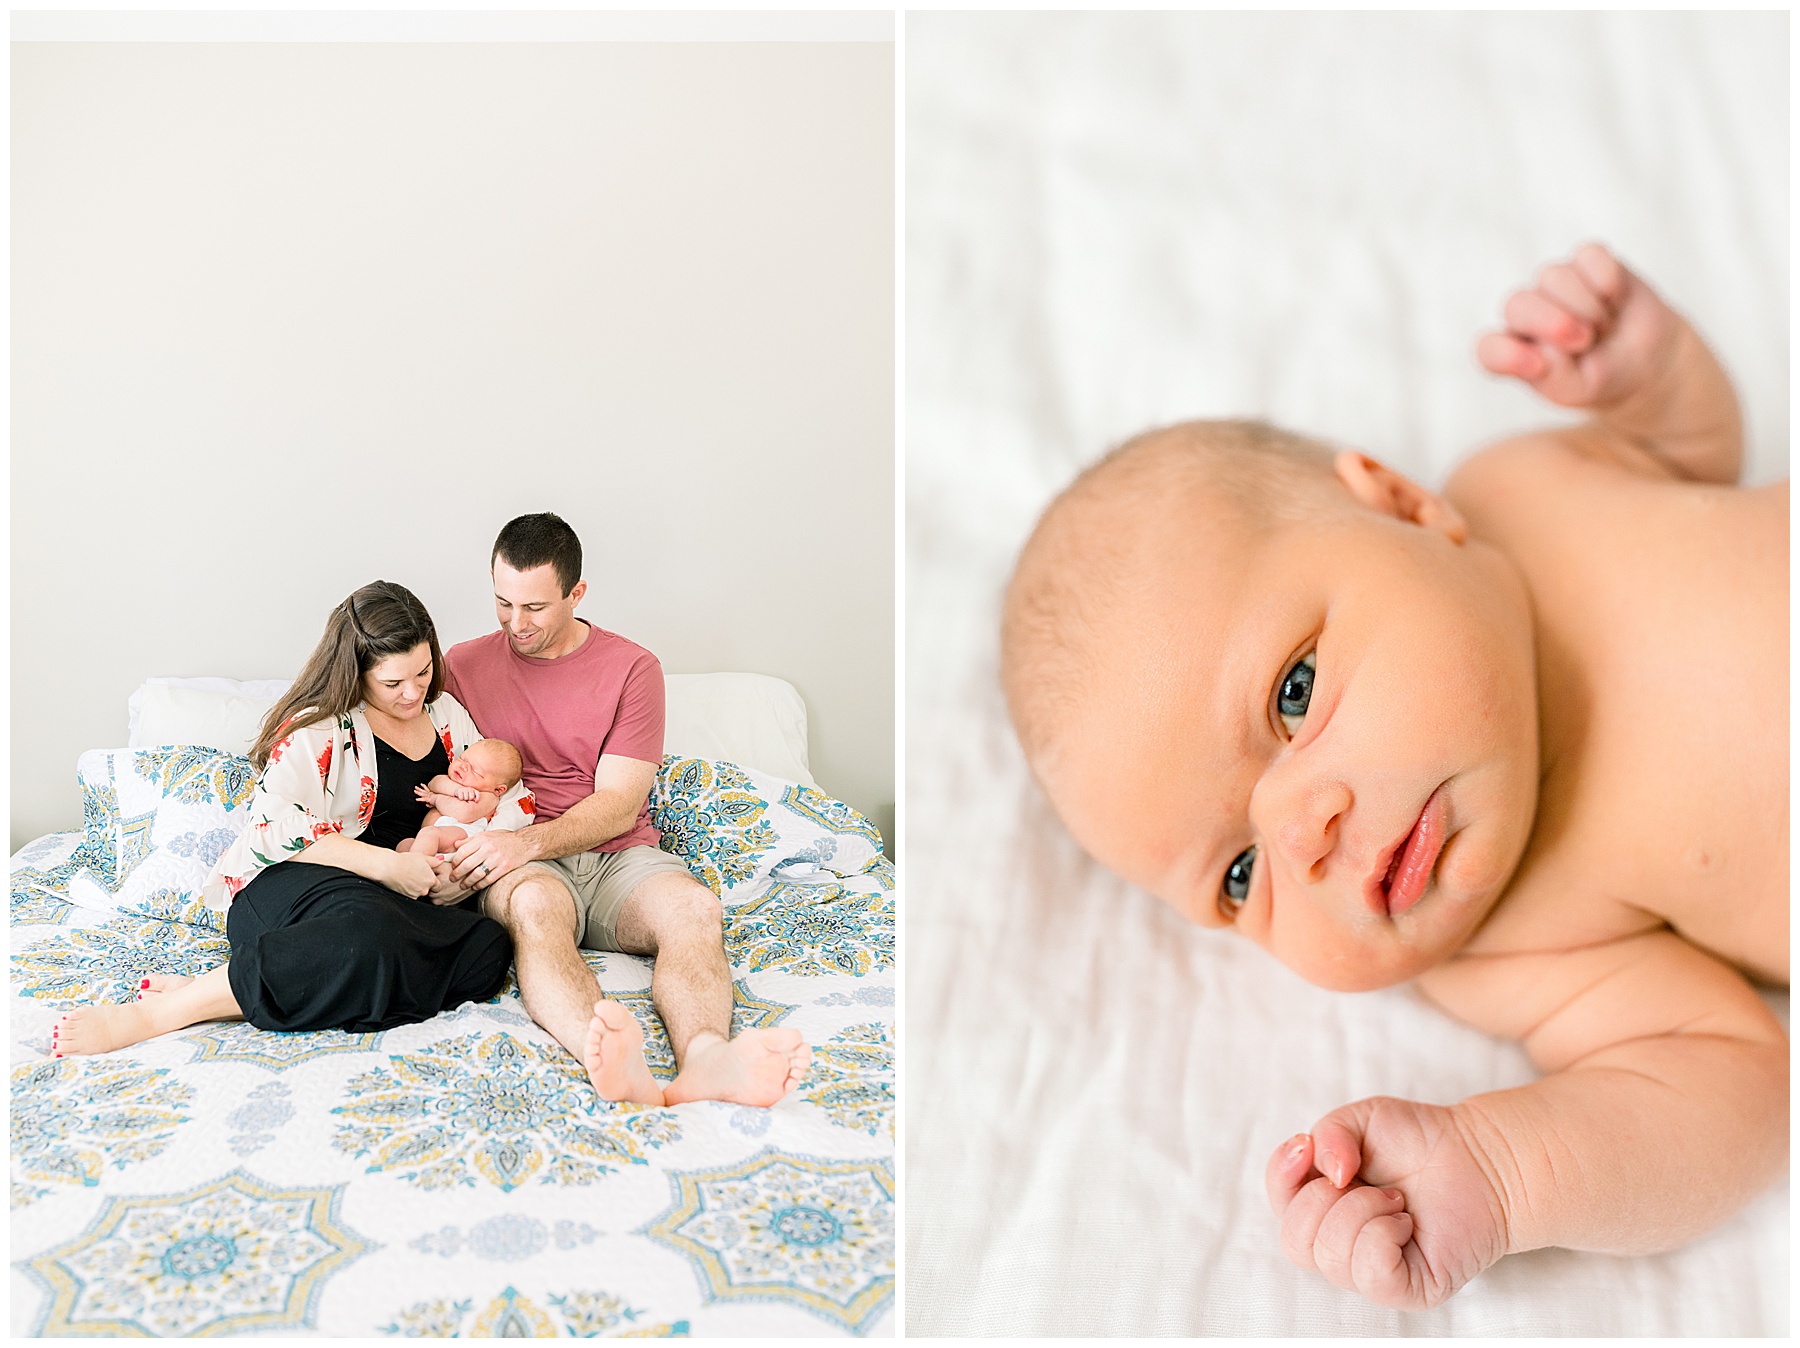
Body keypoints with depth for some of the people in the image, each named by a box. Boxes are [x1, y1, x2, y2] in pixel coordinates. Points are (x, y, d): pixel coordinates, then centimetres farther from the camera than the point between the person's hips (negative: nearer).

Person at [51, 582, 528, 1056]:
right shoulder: (319, 725, -2)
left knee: (489, 947, -31)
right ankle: (154, 1014, -33)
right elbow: (276, 824, -16)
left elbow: (514, 797, 19)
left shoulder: (448, 715, 17)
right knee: (371, 934, -44)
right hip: (284, 887, -6)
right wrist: (385, 864, -21)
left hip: (396, 900, 6)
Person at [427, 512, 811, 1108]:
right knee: (535, 904, -38)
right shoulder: (463, 665, 10)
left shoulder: (632, 668, 4)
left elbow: (620, 806, -4)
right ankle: (609, 1064, -64)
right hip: (520, 865, -1)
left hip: (620, 857, 1)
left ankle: (702, 1059, -60)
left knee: (694, 906, -32)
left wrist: (529, 841, -20)